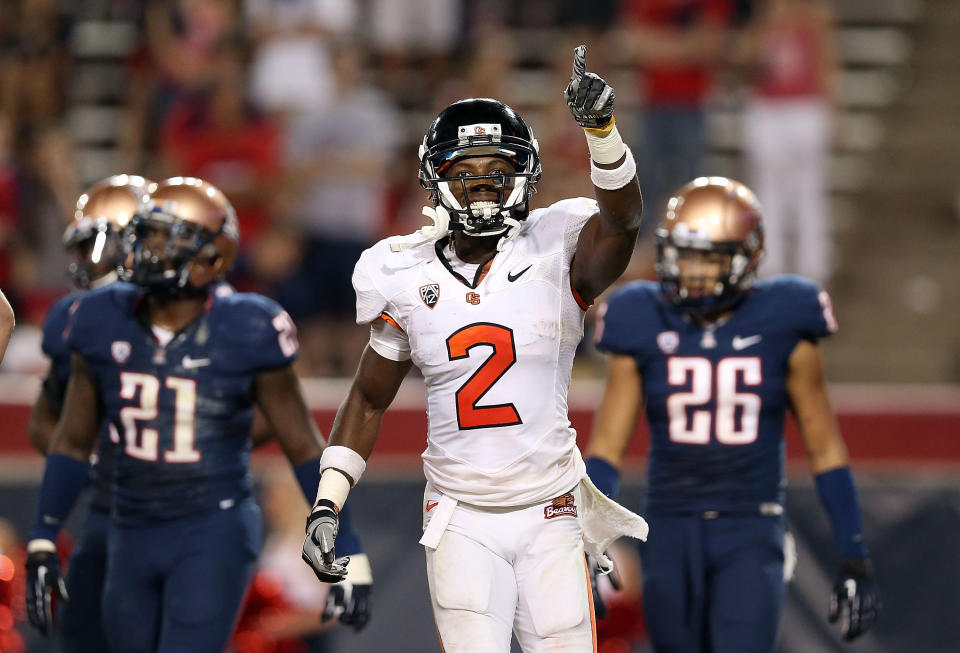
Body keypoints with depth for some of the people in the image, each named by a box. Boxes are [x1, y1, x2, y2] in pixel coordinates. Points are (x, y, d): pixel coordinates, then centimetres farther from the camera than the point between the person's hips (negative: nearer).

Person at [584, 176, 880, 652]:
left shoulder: (782, 329, -4)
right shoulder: (643, 330, 0)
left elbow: (826, 451, 3)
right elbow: (606, 448, 1)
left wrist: (854, 560, 2)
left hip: (751, 538, -2)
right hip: (672, 535, 2)